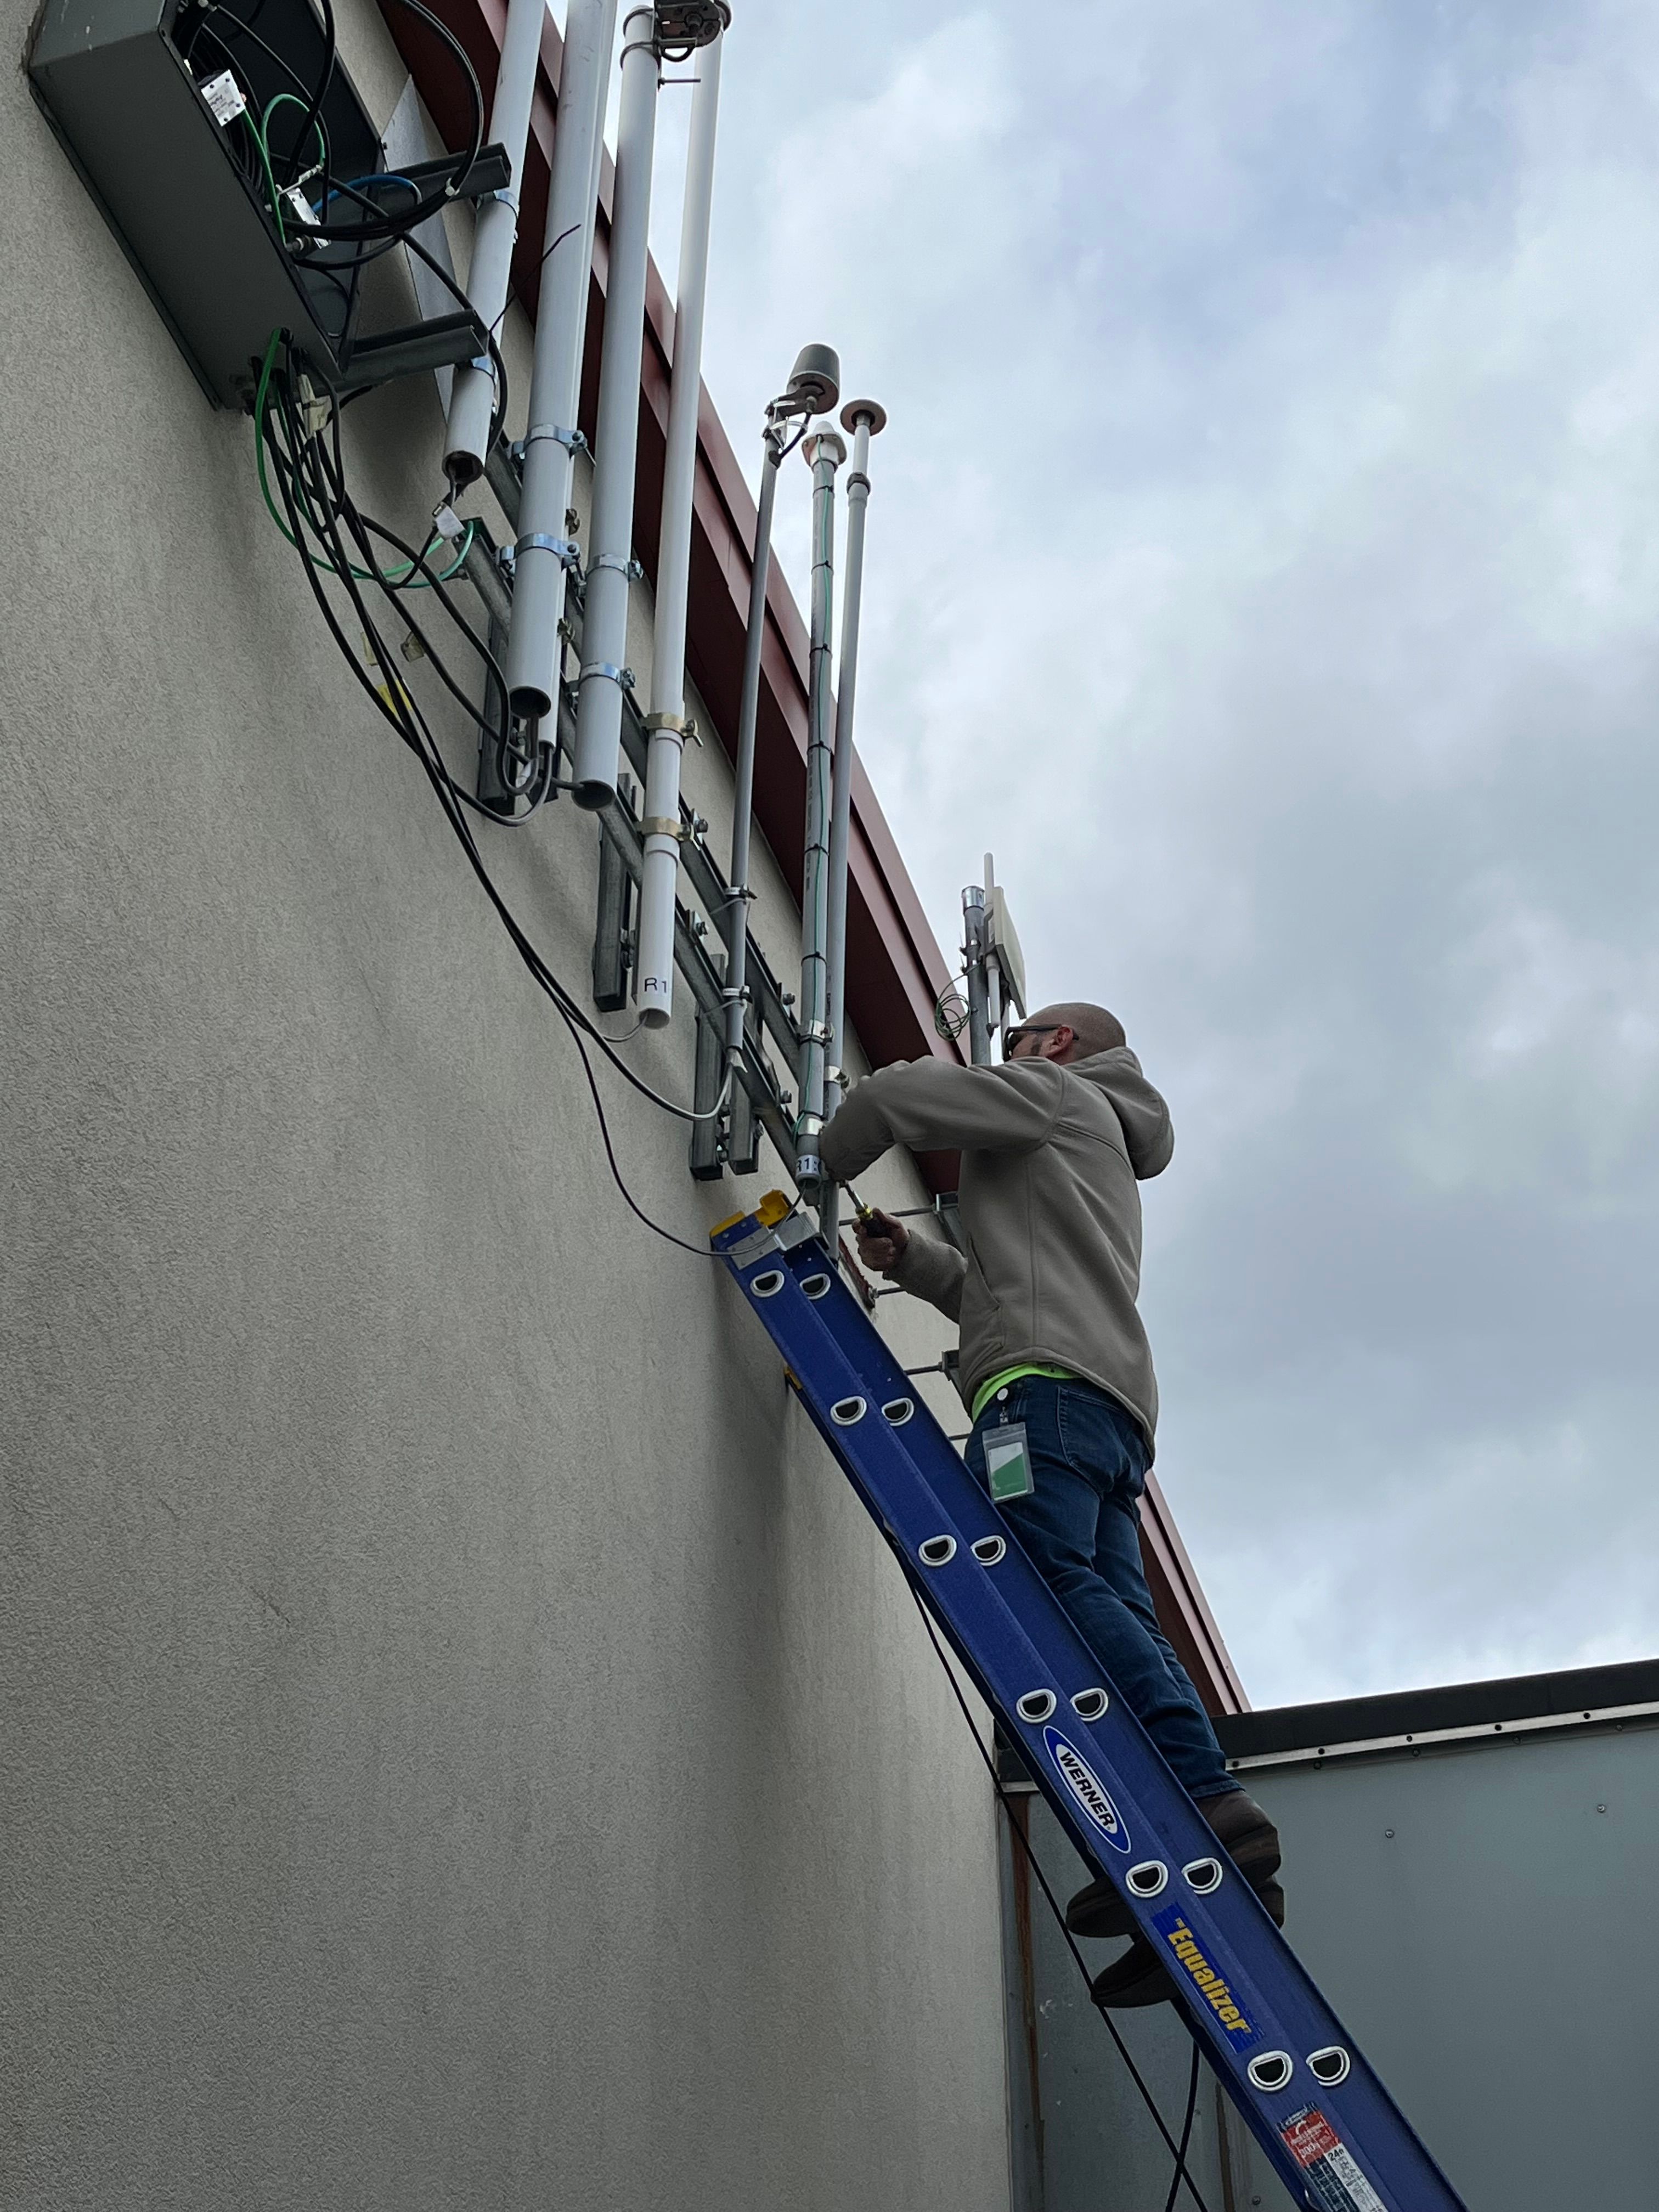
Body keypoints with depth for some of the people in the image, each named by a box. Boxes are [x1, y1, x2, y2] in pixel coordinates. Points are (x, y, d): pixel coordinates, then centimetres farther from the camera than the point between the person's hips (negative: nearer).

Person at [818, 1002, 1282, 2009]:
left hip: (1047, 1379, -9)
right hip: (1118, 1405, 9)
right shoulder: (1106, 1148, 41)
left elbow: (894, 1094, 2)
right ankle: (1210, 1836, -20)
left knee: (1046, 1581, -25)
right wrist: (911, 1257, 29)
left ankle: (1204, 1805, -40)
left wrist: (826, 1172, 20)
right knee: (1110, 1615, -5)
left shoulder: (1051, 1090, 14)